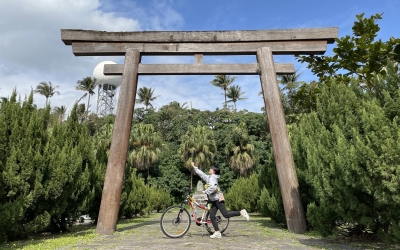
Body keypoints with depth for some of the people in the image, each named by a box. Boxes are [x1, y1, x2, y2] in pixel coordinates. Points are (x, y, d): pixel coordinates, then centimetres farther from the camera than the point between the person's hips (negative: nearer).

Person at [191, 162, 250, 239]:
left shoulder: (213, 177, -12)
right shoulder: (209, 177, 15)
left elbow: (213, 187, -29)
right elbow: (201, 173, 24)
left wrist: (205, 191, -18)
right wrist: (194, 167, 28)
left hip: (218, 199, -9)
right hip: (214, 200, 9)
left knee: (226, 214, -10)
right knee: (212, 216, 5)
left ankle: (241, 212, 1)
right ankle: (217, 233, 10)